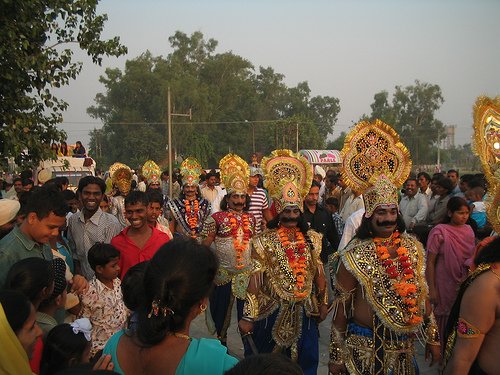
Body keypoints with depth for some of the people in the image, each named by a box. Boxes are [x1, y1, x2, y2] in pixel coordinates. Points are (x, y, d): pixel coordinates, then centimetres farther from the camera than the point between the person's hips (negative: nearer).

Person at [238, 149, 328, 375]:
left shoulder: (312, 239, 1)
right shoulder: (265, 241, -11)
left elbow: (318, 273, 10)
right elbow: (255, 279, -14)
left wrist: (323, 303, 14)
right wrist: (248, 316, -15)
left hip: (304, 313, 3)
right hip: (273, 312, -3)